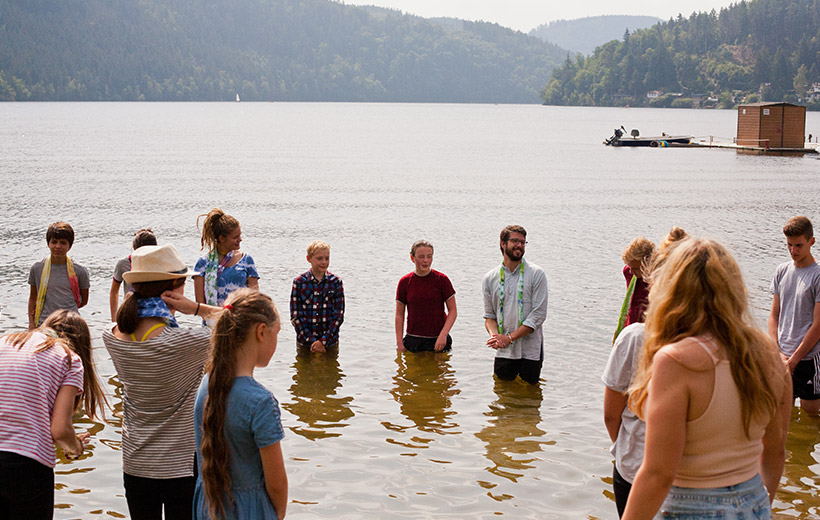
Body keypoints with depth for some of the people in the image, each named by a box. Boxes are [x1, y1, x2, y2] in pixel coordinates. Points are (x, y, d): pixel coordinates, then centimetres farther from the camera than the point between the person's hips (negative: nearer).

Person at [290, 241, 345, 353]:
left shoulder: (336, 282, -1)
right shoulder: (299, 282, -3)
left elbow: (339, 315, -4)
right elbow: (295, 317, -5)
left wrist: (323, 341, -12)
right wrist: (312, 341, -11)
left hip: (330, 343, 0)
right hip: (304, 342, 0)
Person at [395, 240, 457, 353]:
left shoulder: (441, 279, -3)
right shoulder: (405, 282, 1)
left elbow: (453, 311, -1)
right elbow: (399, 315, 5)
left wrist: (443, 335, -13)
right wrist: (399, 343, -1)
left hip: (437, 341, -1)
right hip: (412, 341, 1)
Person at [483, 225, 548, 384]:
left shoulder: (536, 274, -4)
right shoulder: (490, 278, 7)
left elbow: (539, 314, -10)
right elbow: (489, 315, 9)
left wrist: (509, 338, -16)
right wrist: (495, 335, -13)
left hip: (530, 350, -2)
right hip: (503, 351, 2)